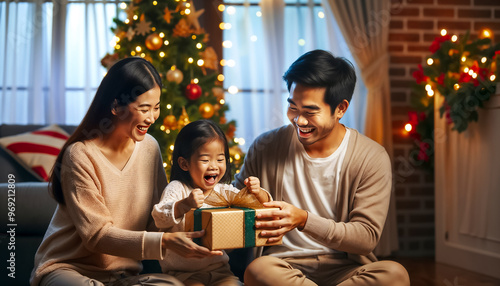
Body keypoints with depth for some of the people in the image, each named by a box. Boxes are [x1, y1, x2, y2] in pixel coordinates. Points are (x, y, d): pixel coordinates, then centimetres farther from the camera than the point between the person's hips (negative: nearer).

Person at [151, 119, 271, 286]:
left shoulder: (224, 191, 6)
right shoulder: (177, 189, -5)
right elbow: (160, 219, -21)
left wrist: (257, 193, -22)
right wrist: (184, 205, -39)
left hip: (218, 269, 3)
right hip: (183, 272, -3)